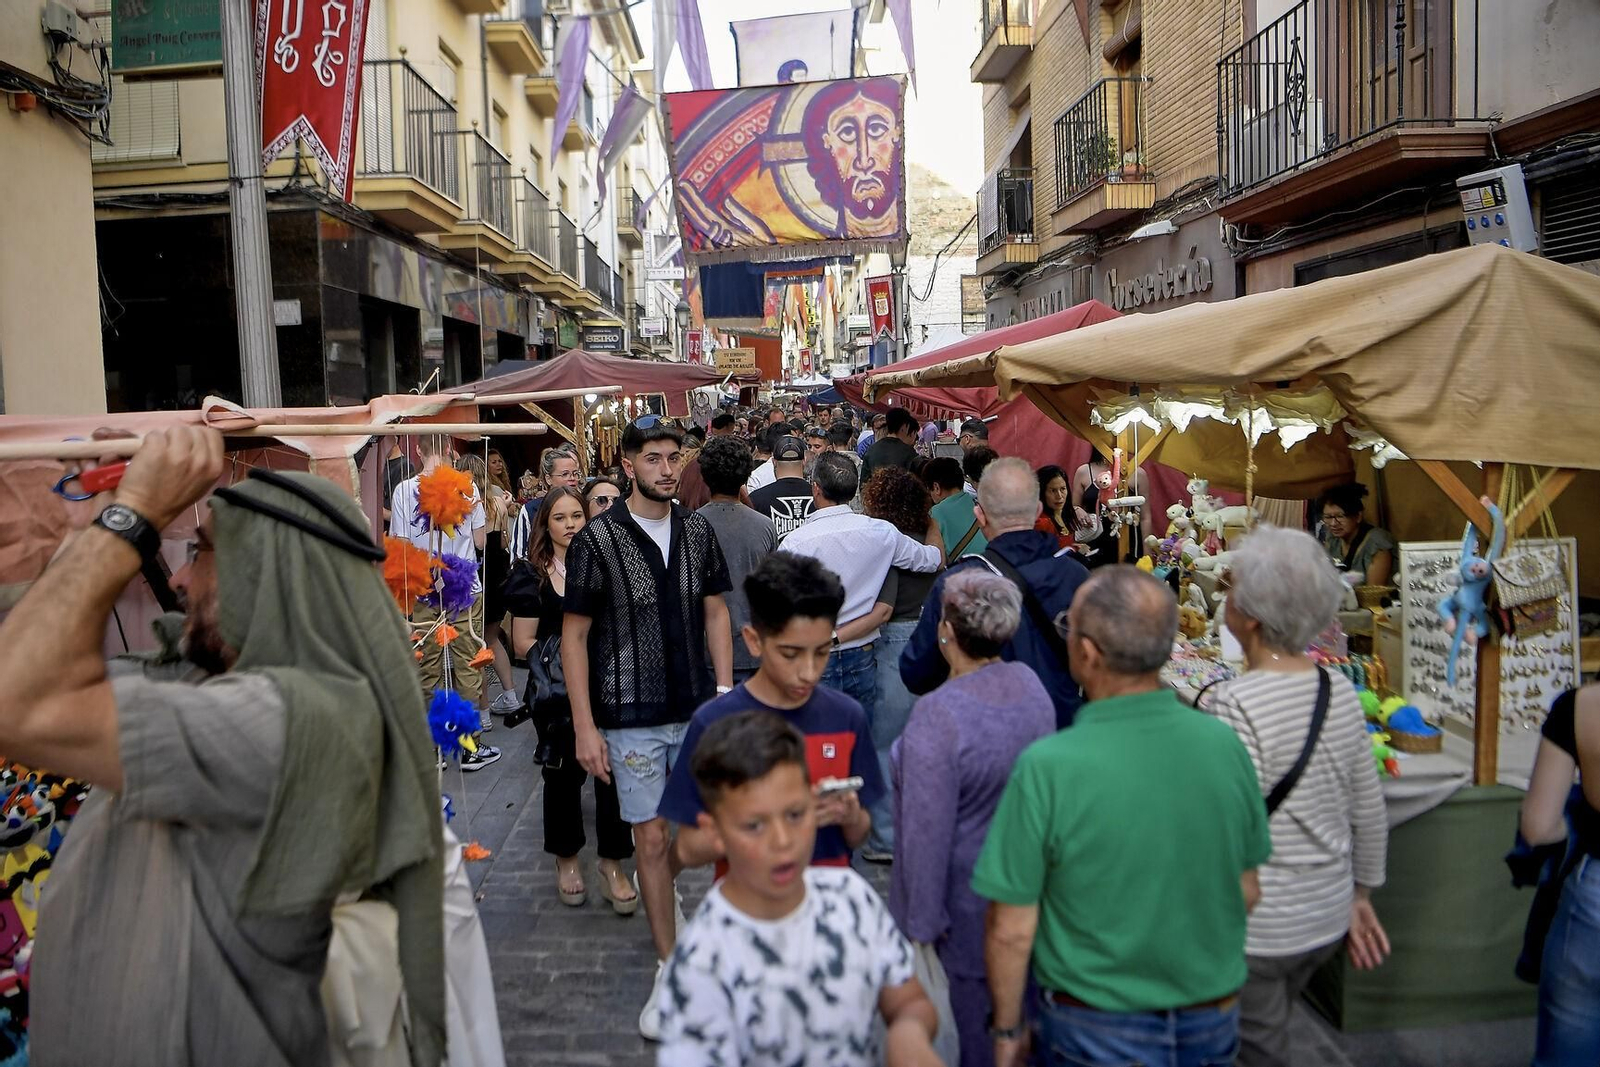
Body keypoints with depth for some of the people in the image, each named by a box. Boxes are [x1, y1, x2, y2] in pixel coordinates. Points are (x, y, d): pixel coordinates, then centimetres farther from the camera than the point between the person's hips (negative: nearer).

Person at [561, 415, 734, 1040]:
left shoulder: (697, 532, 3)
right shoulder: (596, 540, -8)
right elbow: (574, 636, -5)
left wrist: (725, 694, 3)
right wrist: (584, 727, -9)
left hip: (697, 711, 3)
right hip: (632, 717, -3)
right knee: (651, 837, 5)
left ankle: (658, 887, 40)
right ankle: (670, 969, 20)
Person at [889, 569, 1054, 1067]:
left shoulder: (937, 716, -29)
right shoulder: (1031, 684, -7)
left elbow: (927, 832, -24)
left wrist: (922, 923, -13)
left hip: (968, 897, -6)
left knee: (972, 1007, 14)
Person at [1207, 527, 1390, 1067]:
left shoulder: (1236, 705, -25)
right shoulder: (1341, 691, -3)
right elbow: (1371, 815, 7)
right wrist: (1361, 895, 20)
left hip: (1255, 933, -7)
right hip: (1327, 917, 7)